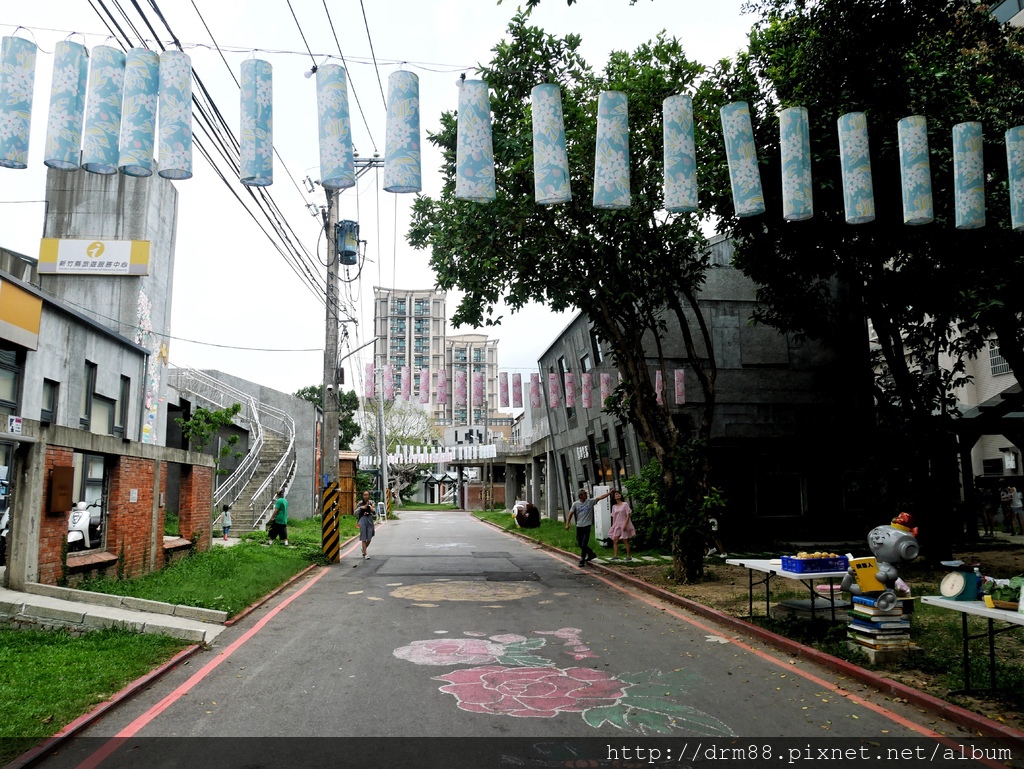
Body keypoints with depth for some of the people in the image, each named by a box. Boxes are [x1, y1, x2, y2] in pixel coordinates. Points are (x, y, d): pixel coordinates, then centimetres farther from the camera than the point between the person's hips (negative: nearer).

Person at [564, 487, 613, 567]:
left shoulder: (590, 502, 2)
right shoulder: (575, 504, 3)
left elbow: (600, 497, -4)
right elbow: (571, 514, 3)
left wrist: (610, 492, -10)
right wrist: (567, 524, -6)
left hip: (587, 526, -2)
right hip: (579, 527, 3)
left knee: (584, 544, -8)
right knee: (580, 544, 9)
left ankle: (582, 561, 2)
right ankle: (591, 554, 31)